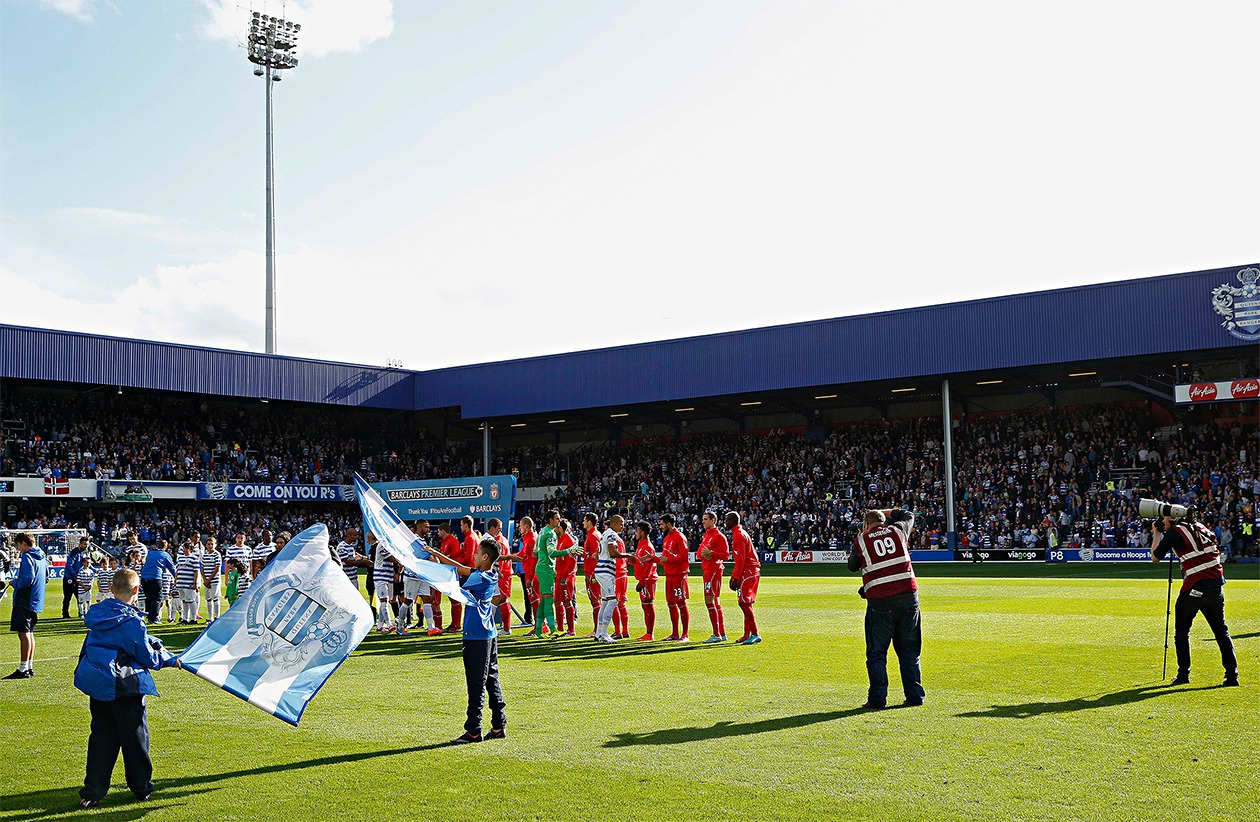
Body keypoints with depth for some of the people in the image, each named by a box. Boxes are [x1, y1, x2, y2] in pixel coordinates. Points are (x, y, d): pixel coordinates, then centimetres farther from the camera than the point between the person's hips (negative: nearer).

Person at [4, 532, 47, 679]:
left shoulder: (27, 557, -14)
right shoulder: (41, 557, 13)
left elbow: (27, 580, -24)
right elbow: (46, 575, 24)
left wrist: (15, 583, -6)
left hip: (25, 601, -9)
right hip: (36, 601, 9)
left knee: (23, 634, -7)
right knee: (29, 633, 15)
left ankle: (23, 670, -7)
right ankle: (30, 667, 19)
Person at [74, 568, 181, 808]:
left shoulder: (98, 613, 6)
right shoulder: (131, 620, -17)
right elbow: (148, 658, -8)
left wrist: (155, 643, 14)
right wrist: (171, 659, 8)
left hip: (95, 683, 7)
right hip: (123, 686, -7)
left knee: (101, 736, 14)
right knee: (135, 736, 7)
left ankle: (92, 792, 13)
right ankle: (141, 788, 19)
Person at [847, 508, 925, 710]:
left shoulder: (861, 541, 2)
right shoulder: (897, 531, 9)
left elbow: (852, 566, 18)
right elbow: (908, 516, 30)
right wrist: (885, 512, 38)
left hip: (879, 602, -3)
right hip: (908, 597, 3)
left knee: (876, 653, 6)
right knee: (909, 651, 12)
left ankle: (877, 699, 4)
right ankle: (915, 696, 14)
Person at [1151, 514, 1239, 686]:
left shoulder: (1173, 532, -4)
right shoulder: (1199, 527, 15)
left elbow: (1155, 558, 3)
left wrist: (1156, 534, 16)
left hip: (1195, 587, -6)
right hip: (1217, 585, 6)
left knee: (1182, 631, 9)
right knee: (1221, 631, 11)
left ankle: (1183, 675, 8)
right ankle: (1232, 676, 5)